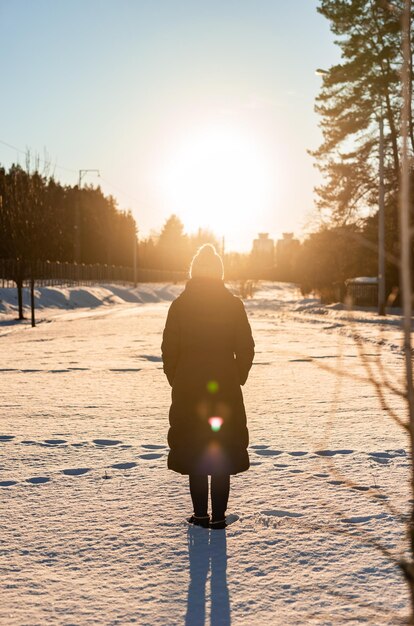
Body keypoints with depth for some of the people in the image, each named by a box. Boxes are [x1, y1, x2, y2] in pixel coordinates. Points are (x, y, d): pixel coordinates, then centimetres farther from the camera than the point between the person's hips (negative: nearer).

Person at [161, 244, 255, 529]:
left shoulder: (180, 305, -3)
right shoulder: (233, 305, -3)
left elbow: (169, 349, -2)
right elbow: (246, 348, -2)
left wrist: (177, 381, 9)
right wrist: (237, 379, 9)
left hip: (188, 389, 0)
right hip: (226, 388, 0)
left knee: (194, 450, 10)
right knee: (223, 451, 8)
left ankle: (200, 514, 13)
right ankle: (219, 516, 8)